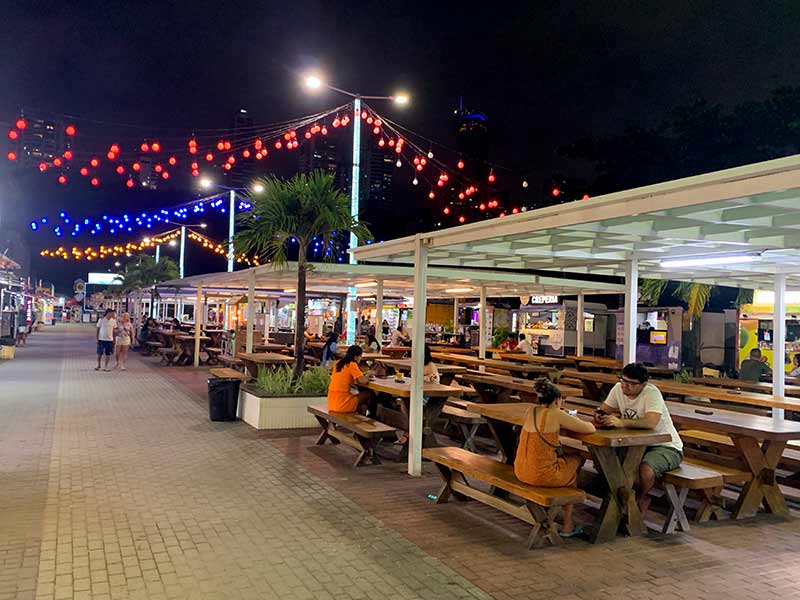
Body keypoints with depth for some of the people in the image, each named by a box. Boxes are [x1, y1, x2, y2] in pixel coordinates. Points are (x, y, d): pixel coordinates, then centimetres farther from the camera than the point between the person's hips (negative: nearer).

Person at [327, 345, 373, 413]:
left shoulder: (338, 363, 10)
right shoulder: (352, 365, -12)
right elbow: (363, 380, -18)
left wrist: (363, 374, 13)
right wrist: (367, 375, 4)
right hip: (342, 405, -7)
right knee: (369, 394, 9)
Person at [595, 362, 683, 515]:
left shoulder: (652, 393, -24)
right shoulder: (618, 389, -5)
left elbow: (651, 423, -40)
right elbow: (603, 410, 1)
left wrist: (621, 422, -49)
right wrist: (601, 415, -24)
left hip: (666, 447, -6)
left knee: (646, 470, -34)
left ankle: (640, 499, 1)